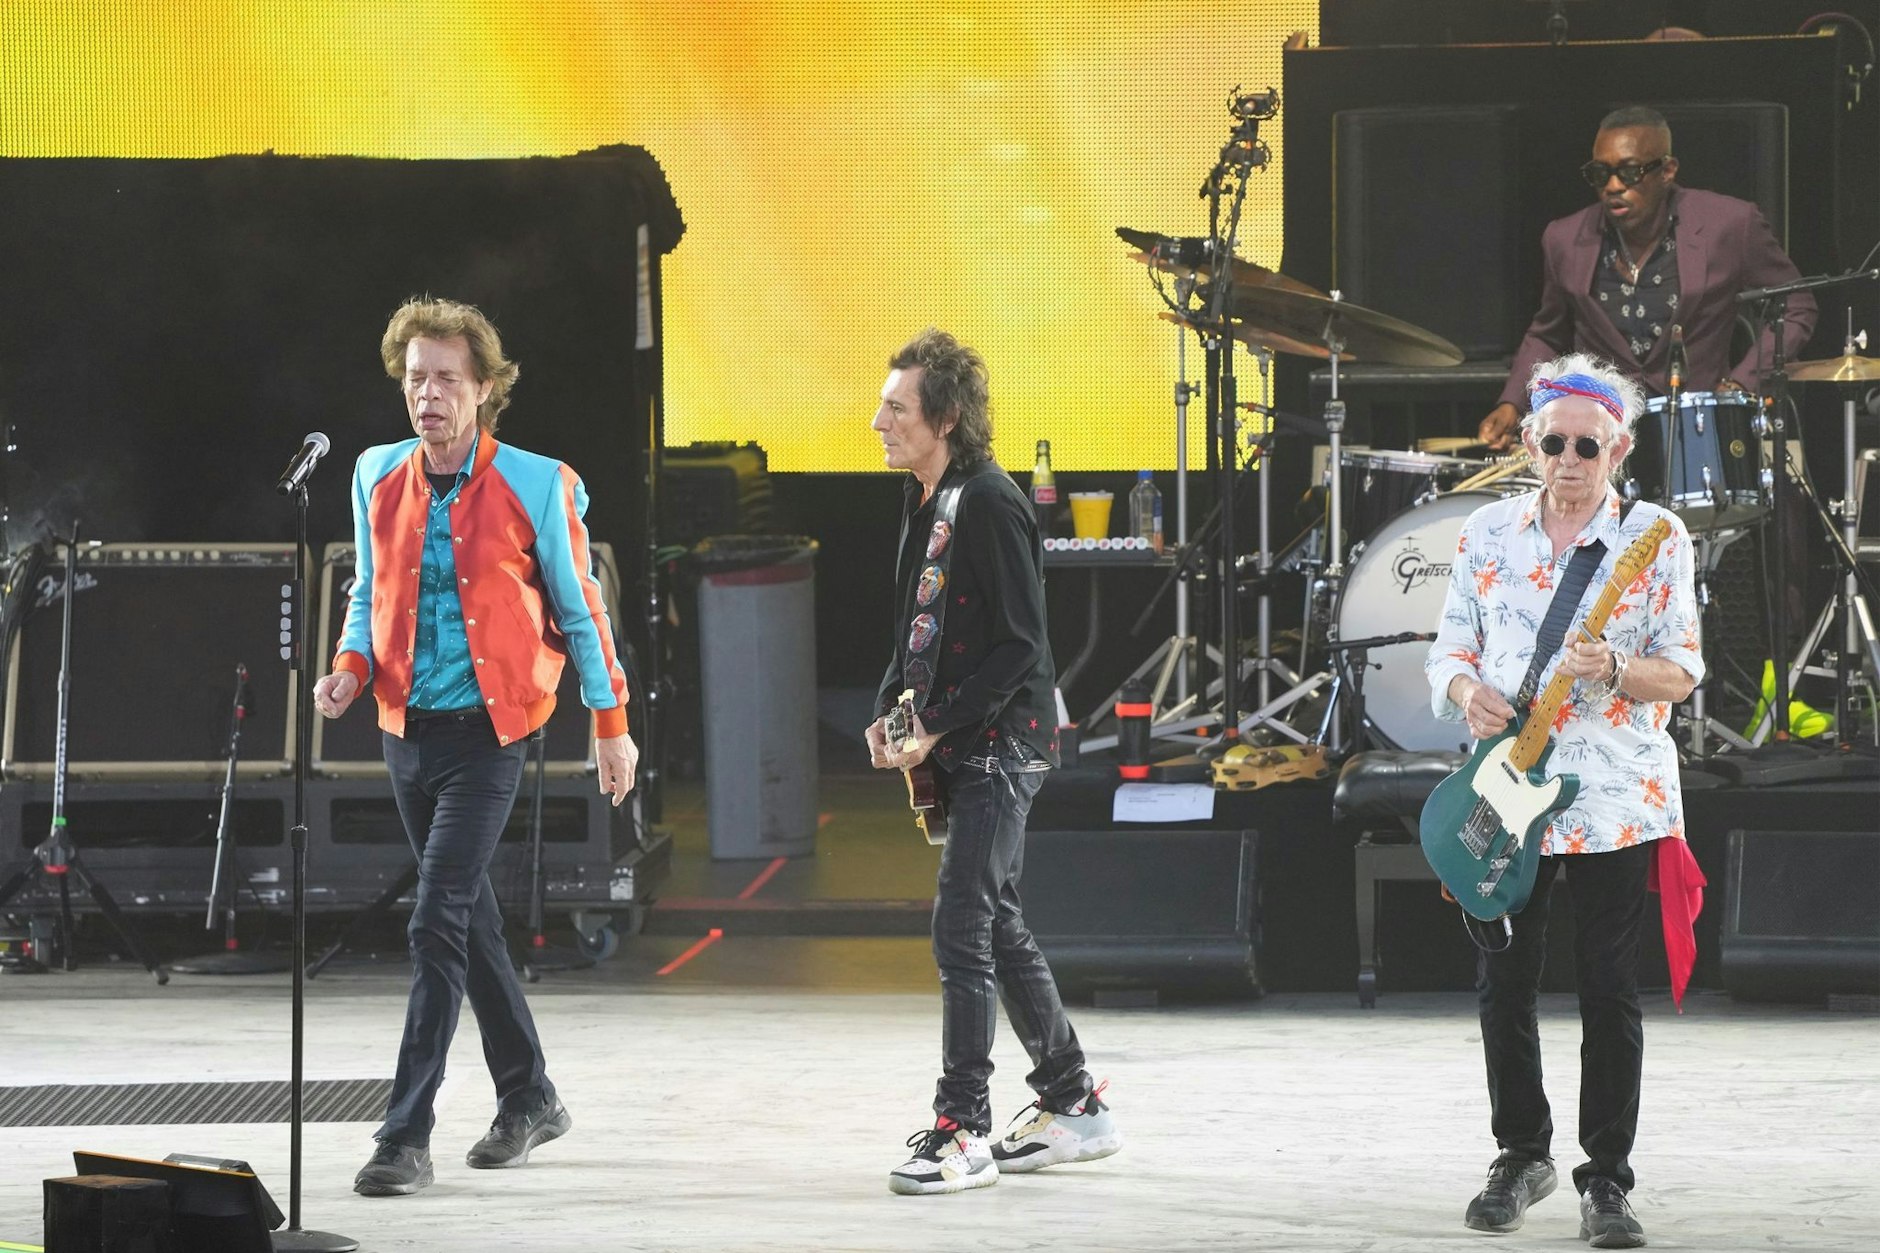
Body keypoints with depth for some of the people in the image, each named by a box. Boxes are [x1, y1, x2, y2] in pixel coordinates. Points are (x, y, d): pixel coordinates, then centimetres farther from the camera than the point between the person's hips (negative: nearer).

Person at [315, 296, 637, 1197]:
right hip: (408, 728, 6)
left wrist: (611, 723, 1)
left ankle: (406, 1136, -14)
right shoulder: (378, 477, 4)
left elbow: (577, 611, 0)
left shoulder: (537, 486, -9)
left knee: (438, 926, -14)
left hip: (488, 733, -6)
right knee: (469, 922, 15)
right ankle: (529, 1100, 30)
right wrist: (352, 666, -2)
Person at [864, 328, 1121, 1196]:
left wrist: (937, 727, -18)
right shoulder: (925, 502, 13)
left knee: (961, 929, -11)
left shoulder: (990, 505, -16)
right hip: (960, 751, 10)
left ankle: (962, 1128, -9)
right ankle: (1073, 1106, 23)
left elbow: (1020, 647, -19)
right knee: (996, 927, 14)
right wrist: (889, 712, 6)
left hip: (1001, 744, -10)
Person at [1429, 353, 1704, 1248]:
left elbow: (1683, 672, -4)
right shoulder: (1487, 535, 7)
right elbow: (1449, 650, 11)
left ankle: (1607, 1179, 6)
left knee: (1610, 990, -1)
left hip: (1616, 799, -3)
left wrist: (1615, 670, -24)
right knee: (1504, 983, 6)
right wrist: (1466, 690, -11)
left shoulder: (1656, 537, -2)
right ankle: (1521, 1155, 22)